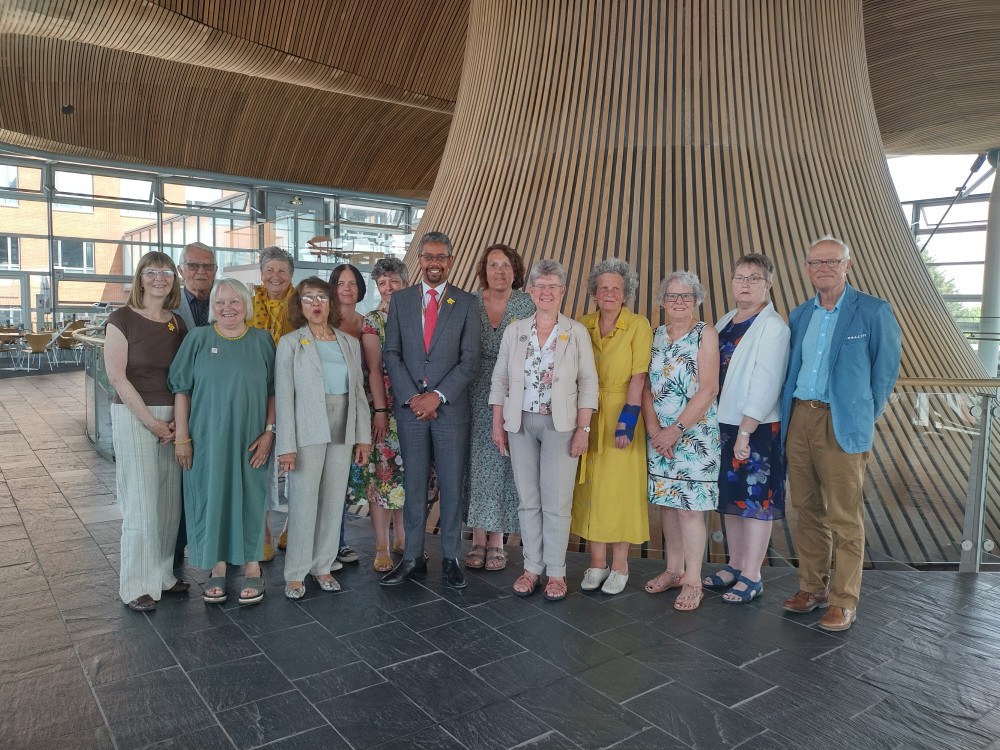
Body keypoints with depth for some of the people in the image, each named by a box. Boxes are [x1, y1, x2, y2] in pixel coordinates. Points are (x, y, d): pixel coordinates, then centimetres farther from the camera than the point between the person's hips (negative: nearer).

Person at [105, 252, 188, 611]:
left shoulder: (178, 324, 9)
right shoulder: (122, 319, -5)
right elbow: (117, 376, -10)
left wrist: (179, 420, -4)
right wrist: (150, 420, -12)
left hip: (174, 419, 5)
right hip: (133, 416, -5)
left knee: (170, 501, 8)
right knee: (140, 502, -2)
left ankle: (163, 573, 22)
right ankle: (136, 586, 11)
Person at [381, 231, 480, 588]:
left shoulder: (466, 303, 3)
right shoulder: (400, 300, 8)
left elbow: (470, 360, -3)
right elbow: (392, 354, 3)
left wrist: (437, 396, -12)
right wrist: (412, 397, -8)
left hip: (451, 408, -1)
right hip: (410, 407, 1)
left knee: (452, 485, 5)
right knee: (414, 485, 8)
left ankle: (450, 558, 18)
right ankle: (413, 557, 19)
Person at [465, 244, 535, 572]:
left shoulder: (527, 305, -1)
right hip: (477, 398, 1)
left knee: (505, 463, 4)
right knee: (478, 462, 4)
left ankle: (497, 541, 16)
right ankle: (479, 539, 17)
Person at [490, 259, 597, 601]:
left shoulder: (577, 332, 1)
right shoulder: (514, 331, 6)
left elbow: (588, 383, -1)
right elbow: (500, 380, 8)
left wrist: (583, 429, -7)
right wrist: (497, 424, 2)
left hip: (560, 425, -2)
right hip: (520, 423, 2)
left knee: (557, 502, -1)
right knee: (528, 500, 7)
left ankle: (556, 572, 12)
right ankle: (532, 568, 19)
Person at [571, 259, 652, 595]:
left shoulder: (638, 326, -6)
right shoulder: (582, 325, 6)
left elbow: (638, 377, -13)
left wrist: (627, 419, -20)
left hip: (621, 414, -4)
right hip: (587, 416, 4)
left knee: (619, 487, 2)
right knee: (591, 486, 8)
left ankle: (619, 565, 17)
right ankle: (597, 562, 22)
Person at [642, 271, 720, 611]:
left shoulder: (706, 335, -5)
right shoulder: (657, 335, 9)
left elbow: (708, 390, -12)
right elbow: (646, 386, 5)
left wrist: (676, 430, -15)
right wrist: (654, 429, -7)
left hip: (694, 433, -5)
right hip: (659, 434, 5)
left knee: (689, 506, -4)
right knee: (666, 501, 11)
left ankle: (692, 580, 8)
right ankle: (673, 568, 25)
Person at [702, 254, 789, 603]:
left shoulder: (773, 326, -12)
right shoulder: (725, 322, 11)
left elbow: (765, 386, -17)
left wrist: (745, 432, -19)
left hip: (757, 429, -7)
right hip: (724, 424, 7)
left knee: (755, 499, 2)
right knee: (731, 495, 15)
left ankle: (752, 577, 13)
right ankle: (735, 566, 28)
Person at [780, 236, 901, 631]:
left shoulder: (874, 311, -3)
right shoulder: (798, 315, 13)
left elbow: (885, 370, 1)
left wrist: (864, 417, 2)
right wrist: (790, 415, 11)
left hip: (841, 425, -5)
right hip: (798, 419, 5)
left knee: (844, 517, 1)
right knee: (807, 510, 13)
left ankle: (844, 601, 13)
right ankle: (812, 587, 25)